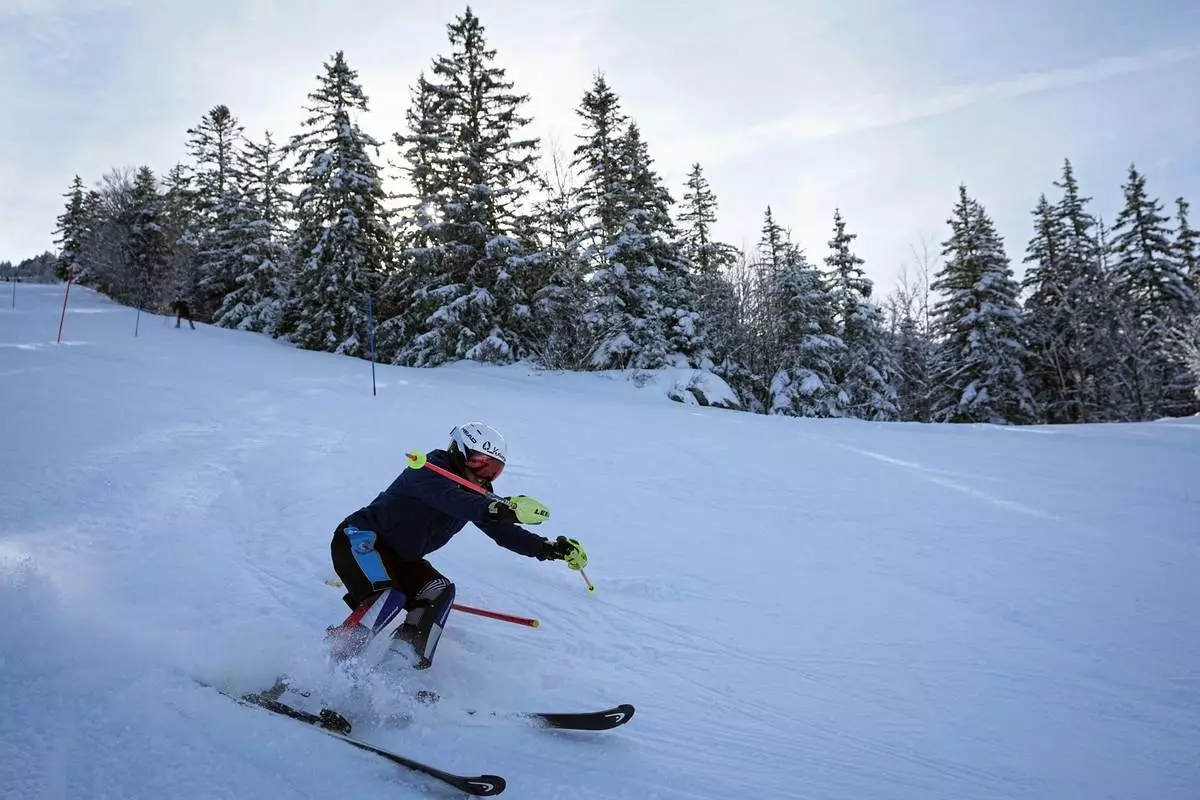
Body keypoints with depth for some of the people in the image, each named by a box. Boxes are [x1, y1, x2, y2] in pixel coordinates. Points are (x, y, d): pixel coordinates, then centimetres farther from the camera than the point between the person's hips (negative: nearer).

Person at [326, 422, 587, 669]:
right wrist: (504, 510, -58)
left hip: (399, 557, 9)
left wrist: (549, 548, -9)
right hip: (358, 541, -9)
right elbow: (451, 500, -43)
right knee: (388, 602, -28)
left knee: (440, 592, -8)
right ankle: (332, 666, -18)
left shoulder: (471, 494, 3)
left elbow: (502, 531, 3)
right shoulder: (430, 470, -21)